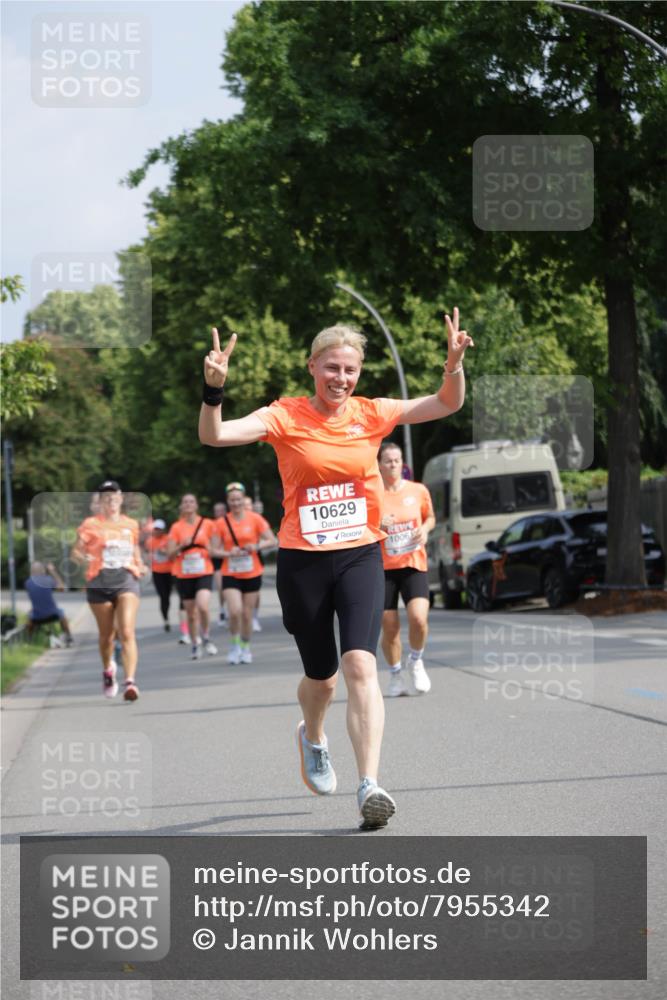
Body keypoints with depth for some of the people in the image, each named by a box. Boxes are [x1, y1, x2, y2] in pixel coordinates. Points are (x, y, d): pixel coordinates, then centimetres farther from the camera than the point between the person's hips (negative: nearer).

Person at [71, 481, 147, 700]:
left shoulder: (131, 524, 12)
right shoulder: (91, 524, 3)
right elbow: (75, 551, 0)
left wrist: (140, 566, 9)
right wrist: (83, 558, -21)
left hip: (126, 579, 1)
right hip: (99, 581, 0)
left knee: (127, 632, -17)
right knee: (106, 635, 11)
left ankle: (130, 682, -24)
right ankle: (108, 670, 40)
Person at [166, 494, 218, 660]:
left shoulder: (207, 524, 3)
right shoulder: (176, 527, 3)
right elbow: (170, 555, 1)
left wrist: (211, 552, -7)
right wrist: (181, 546, -16)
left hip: (204, 573, -1)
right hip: (184, 575, 1)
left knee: (202, 606, -22)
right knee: (191, 613, 6)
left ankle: (206, 638, 1)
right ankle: (195, 646, 22)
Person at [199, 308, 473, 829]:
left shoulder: (371, 413, 2)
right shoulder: (285, 416, -5)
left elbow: (447, 404, 5)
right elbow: (214, 435, -16)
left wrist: (454, 364, -14)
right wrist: (214, 389, -33)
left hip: (360, 556, 1)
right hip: (302, 561, -1)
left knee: (360, 664, -17)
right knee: (321, 675, 12)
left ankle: (370, 786, -21)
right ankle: (312, 736, 47)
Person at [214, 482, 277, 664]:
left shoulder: (255, 519, -2)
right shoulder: (221, 523, -1)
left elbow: (272, 541, -1)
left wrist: (256, 546, -18)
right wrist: (229, 553, -18)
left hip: (252, 574, 1)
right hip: (230, 575, -1)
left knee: (247, 614, 5)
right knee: (235, 611, -17)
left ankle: (245, 647, 25)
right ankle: (235, 645, 4)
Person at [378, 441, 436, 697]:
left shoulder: (418, 491, 3)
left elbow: (430, 517, 19)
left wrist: (425, 529, -3)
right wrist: (376, 526, -16)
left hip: (414, 564, 0)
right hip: (383, 568, 0)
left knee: (418, 618, -19)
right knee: (389, 628, 0)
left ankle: (416, 661, 10)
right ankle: (395, 675, 22)